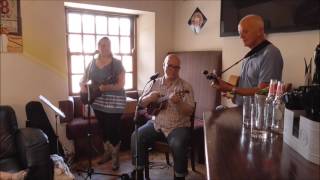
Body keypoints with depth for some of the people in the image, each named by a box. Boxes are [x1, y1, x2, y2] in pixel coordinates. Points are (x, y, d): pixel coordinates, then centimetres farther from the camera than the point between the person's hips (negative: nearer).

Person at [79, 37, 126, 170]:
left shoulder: (117, 64, -8)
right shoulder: (92, 63, 6)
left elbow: (121, 85, -14)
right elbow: (83, 80, 14)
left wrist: (106, 87, -29)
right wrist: (82, 85, -9)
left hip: (114, 102, -5)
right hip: (98, 102, 5)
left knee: (113, 129, 0)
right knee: (103, 128, 16)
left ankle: (115, 157, 20)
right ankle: (107, 153, 35)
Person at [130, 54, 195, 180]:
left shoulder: (185, 86, -4)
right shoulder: (156, 83, 8)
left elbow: (189, 112, -12)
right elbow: (141, 102, 9)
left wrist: (178, 103, -32)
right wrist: (150, 97, -13)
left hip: (178, 126, -4)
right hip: (156, 124, 4)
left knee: (178, 145, -32)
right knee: (136, 137, -15)